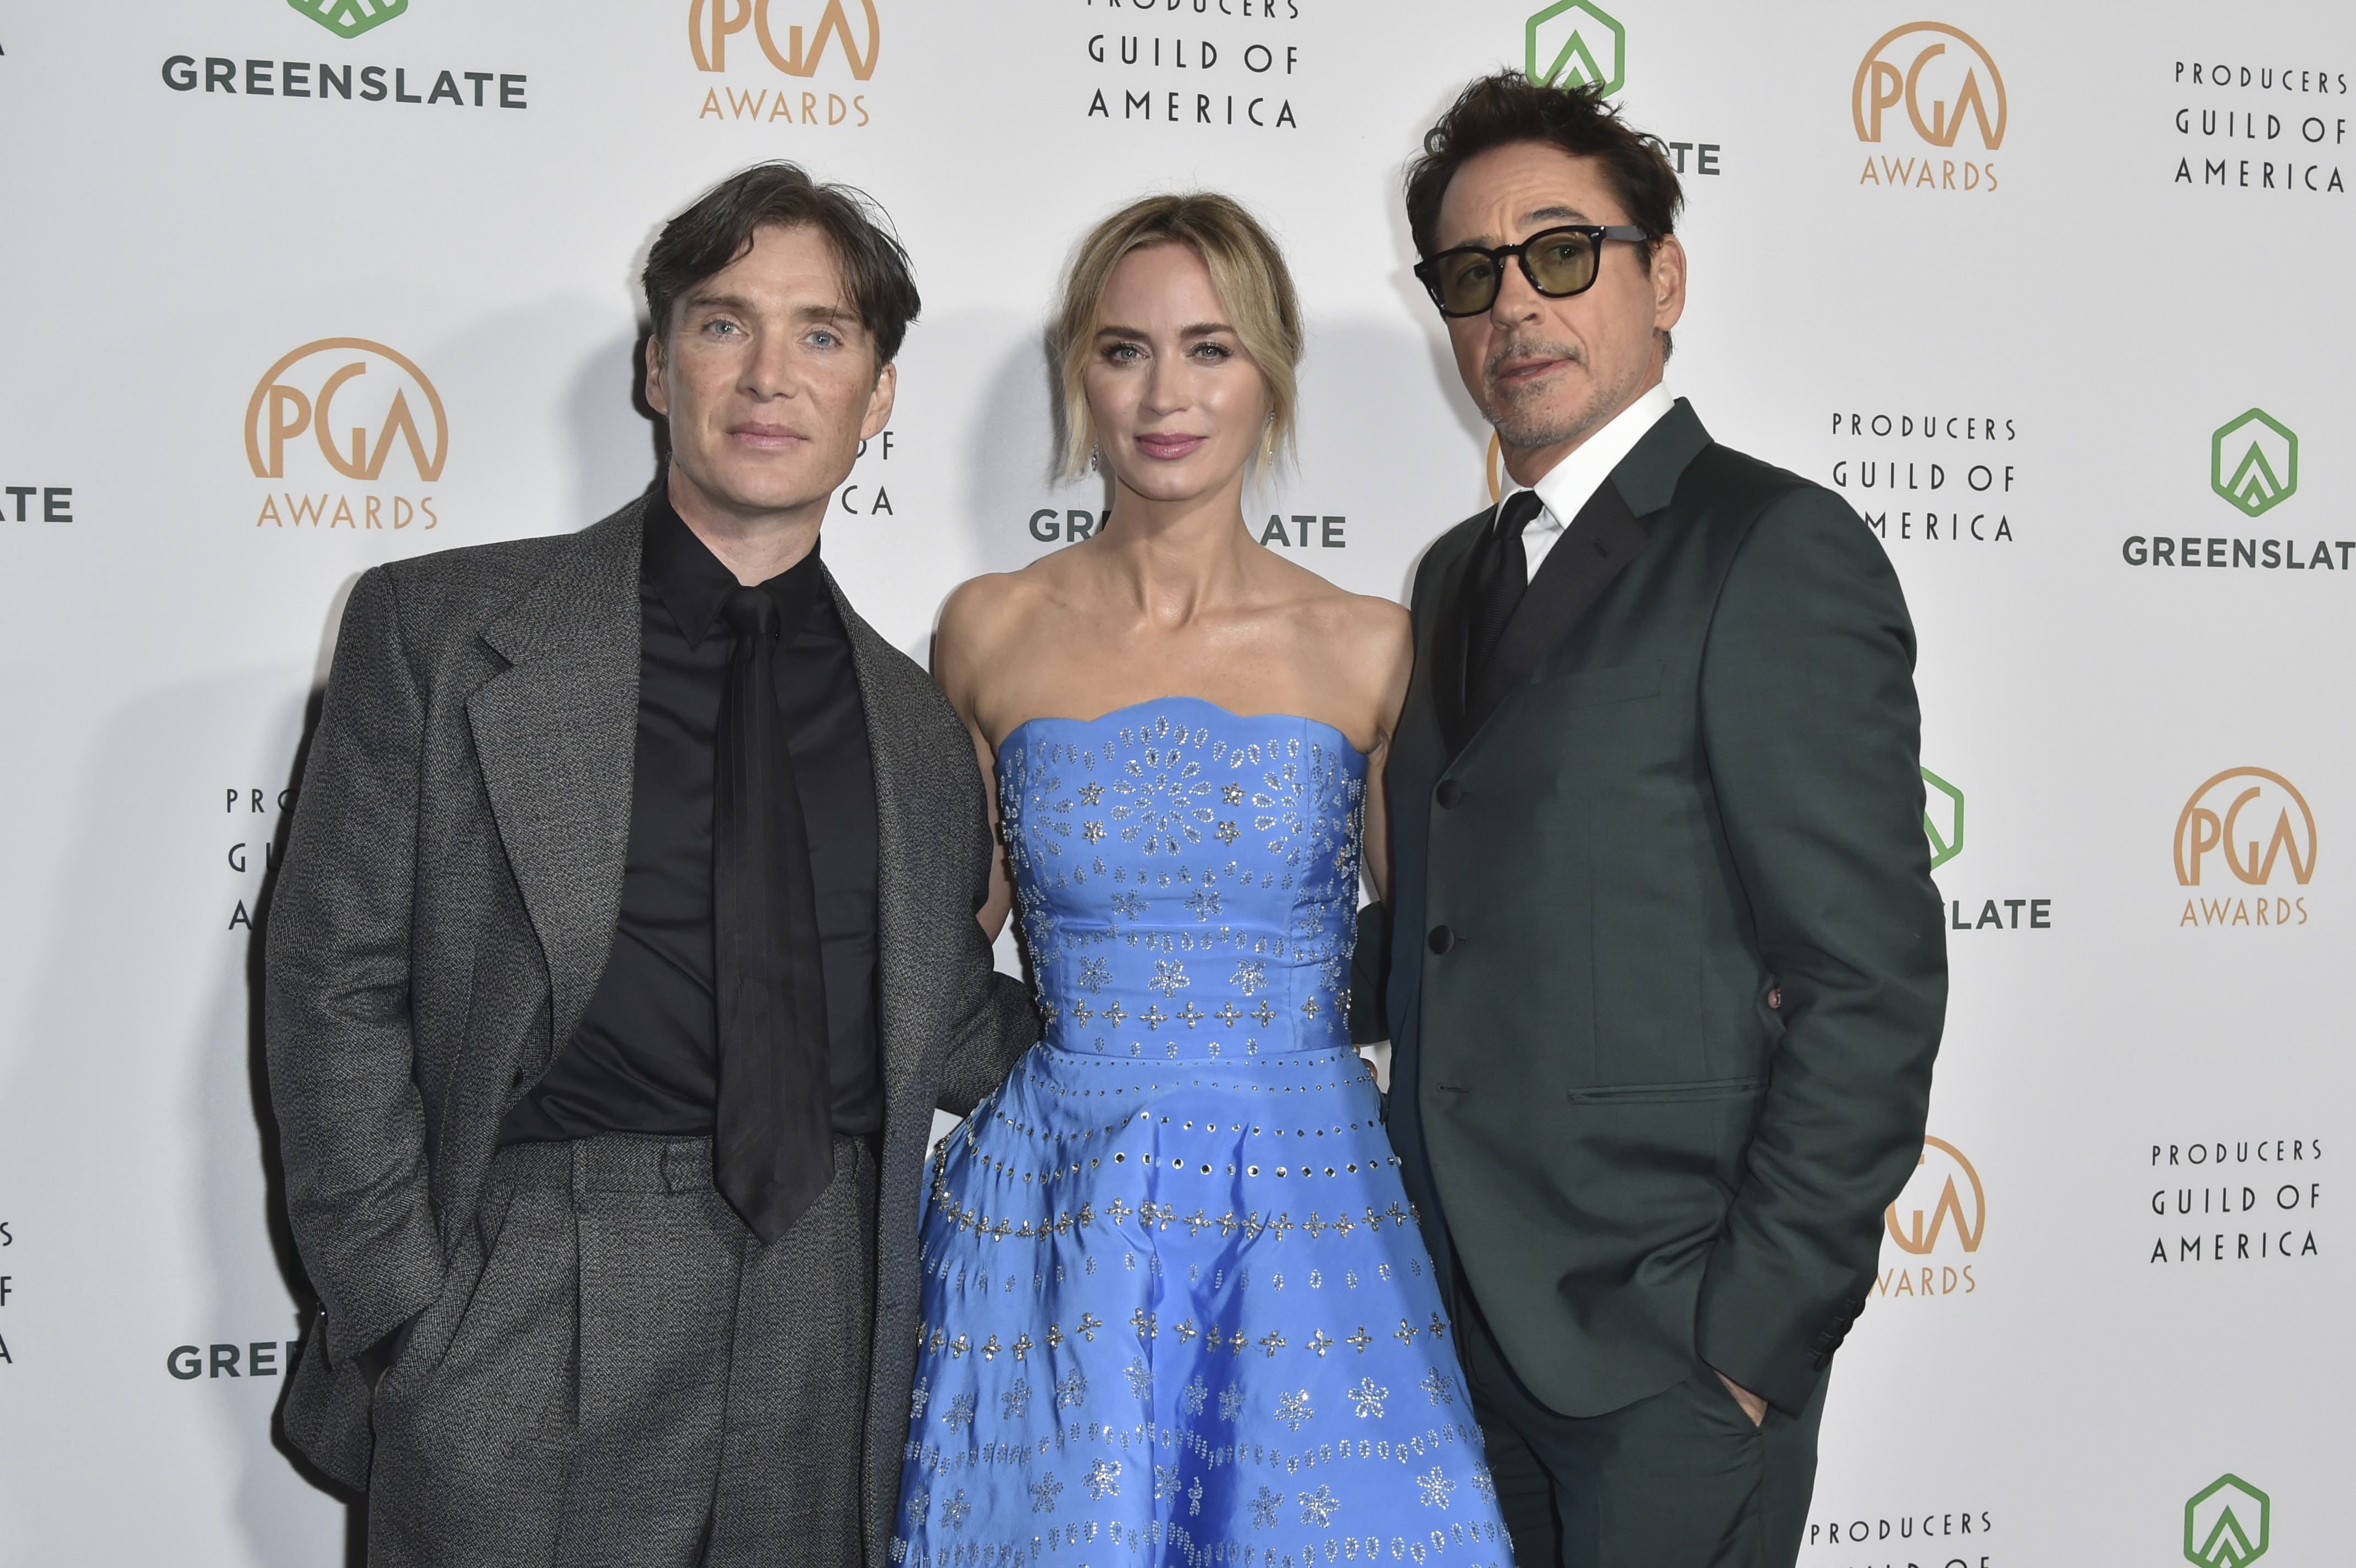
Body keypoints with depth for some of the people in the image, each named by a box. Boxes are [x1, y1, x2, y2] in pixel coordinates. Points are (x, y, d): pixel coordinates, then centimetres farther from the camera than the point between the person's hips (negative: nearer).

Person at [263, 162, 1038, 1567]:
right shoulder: (439, 629, 2)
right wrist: (406, 1325, -7)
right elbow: (339, 991, -1)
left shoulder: (919, 726, 12)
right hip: (531, 1357, -3)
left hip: (827, 1368, 3)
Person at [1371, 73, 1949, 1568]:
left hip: (1669, 1336, -7)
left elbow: (1873, 982, -16)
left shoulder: (1778, 550, -12)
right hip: (1471, 1317, 7)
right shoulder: (1461, 572, 14)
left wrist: (1754, 1323, -16)